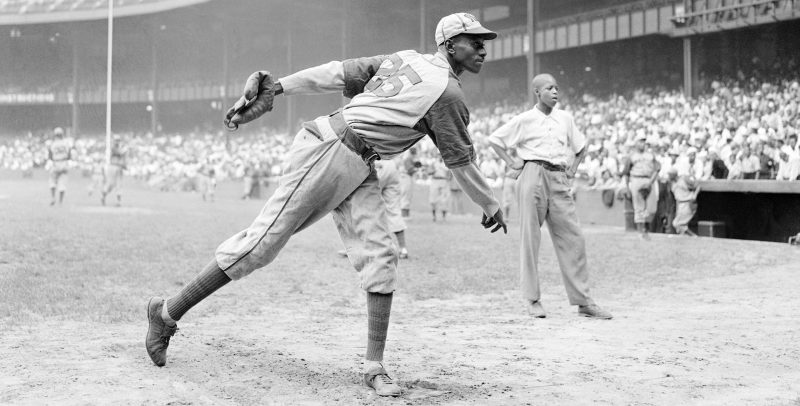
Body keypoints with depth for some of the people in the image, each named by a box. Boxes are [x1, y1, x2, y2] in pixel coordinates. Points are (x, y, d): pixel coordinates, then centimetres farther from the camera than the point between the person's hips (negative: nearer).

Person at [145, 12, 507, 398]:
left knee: (380, 258, 0)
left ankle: (374, 367, 2)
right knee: (263, 241, -7)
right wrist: (491, 205, 15)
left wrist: (275, 88, 1)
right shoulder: (447, 92, -8)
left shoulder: (403, 59, 15)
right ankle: (168, 312, 3)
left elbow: (337, 72, 6)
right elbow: (461, 163, 1)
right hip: (328, 151, -9)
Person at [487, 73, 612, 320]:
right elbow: (494, 139, 8)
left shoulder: (565, 118, 14)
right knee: (530, 237, -2)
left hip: (560, 180, 3)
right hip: (534, 177, -3)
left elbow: (581, 146, 27)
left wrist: (572, 169, 13)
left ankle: (583, 301, 1)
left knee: (573, 239, -2)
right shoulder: (524, 120, 3)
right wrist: (512, 163, 1)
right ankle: (532, 299, 6)